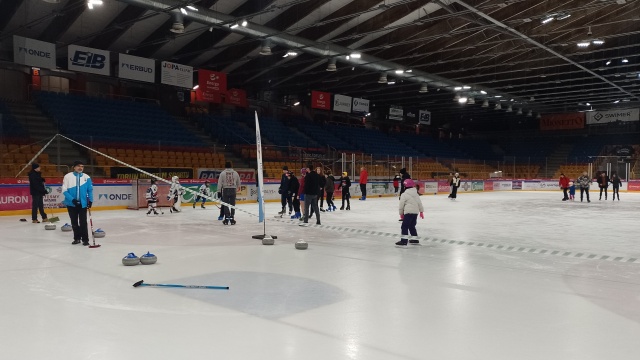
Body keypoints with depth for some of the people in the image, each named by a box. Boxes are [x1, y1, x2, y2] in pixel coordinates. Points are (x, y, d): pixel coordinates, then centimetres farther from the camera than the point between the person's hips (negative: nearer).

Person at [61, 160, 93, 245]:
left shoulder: (87, 177, 0)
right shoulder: (68, 176, -5)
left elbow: (90, 190, 6)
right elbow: (64, 190, -6)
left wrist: (90, 200, -4)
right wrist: (72, 199, -17)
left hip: (83, 203, 0)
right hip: (71, 204, 0)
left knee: (83, 222, -2)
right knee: (74, 222, 11)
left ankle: (85, 239, 6)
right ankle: (77, 238, 25)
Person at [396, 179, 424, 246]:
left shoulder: (404, 195, -7)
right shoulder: (416, 194, 12)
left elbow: (401, 205, -4)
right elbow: (419, 203, 16)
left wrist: (401, 213, 8)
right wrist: (421, 211, 25)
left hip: (408, 213, -7)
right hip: (415, 212, 7)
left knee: (404, 226, -6)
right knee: (412, 226, 20)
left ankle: (404, 241, -12)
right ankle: (415, 240, 25)